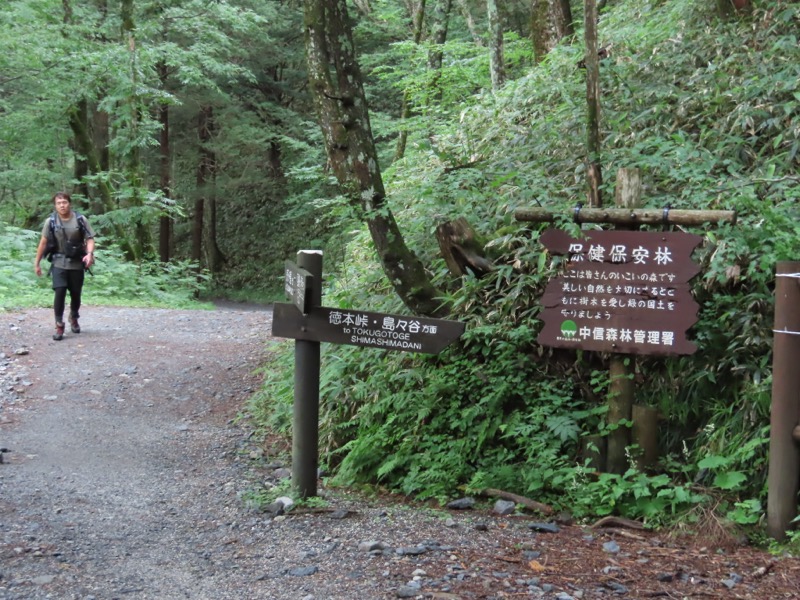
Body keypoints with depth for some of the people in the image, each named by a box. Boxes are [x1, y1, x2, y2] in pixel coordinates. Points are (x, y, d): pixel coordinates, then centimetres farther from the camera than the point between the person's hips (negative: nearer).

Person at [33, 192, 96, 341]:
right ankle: (59, 326, -6)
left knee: (76, 294, 11)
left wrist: (89, 253, -22)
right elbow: (43, 242, 2)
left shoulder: (80, 219, -4)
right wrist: (37, 263, 6)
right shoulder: (50, 221, -4)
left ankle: (74, 319, 38)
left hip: (77, 263, 1)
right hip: (59, 263, -1)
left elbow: (90, 239, -3)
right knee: (60, 292, -14)